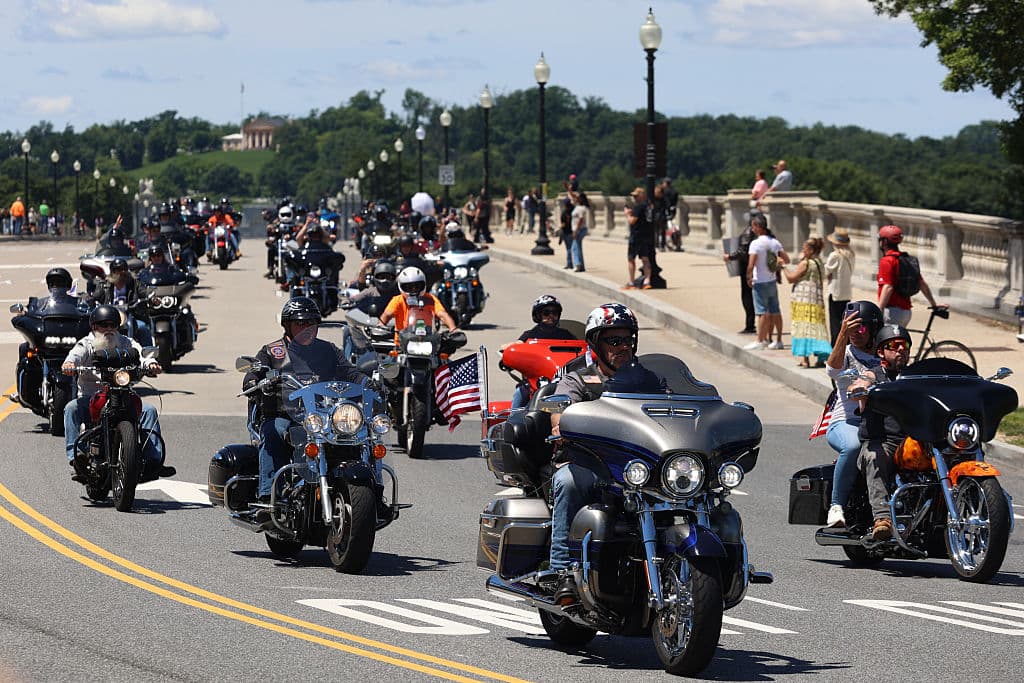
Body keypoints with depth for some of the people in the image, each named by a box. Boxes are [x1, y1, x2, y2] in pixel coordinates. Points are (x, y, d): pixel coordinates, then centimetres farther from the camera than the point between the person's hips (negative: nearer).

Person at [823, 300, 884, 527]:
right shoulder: (847, 353, 6)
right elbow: (833, 370, -18)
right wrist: (843, 334, -30)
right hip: (845, 423, -4)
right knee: (854, 446, -40)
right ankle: (837, 505, -27)